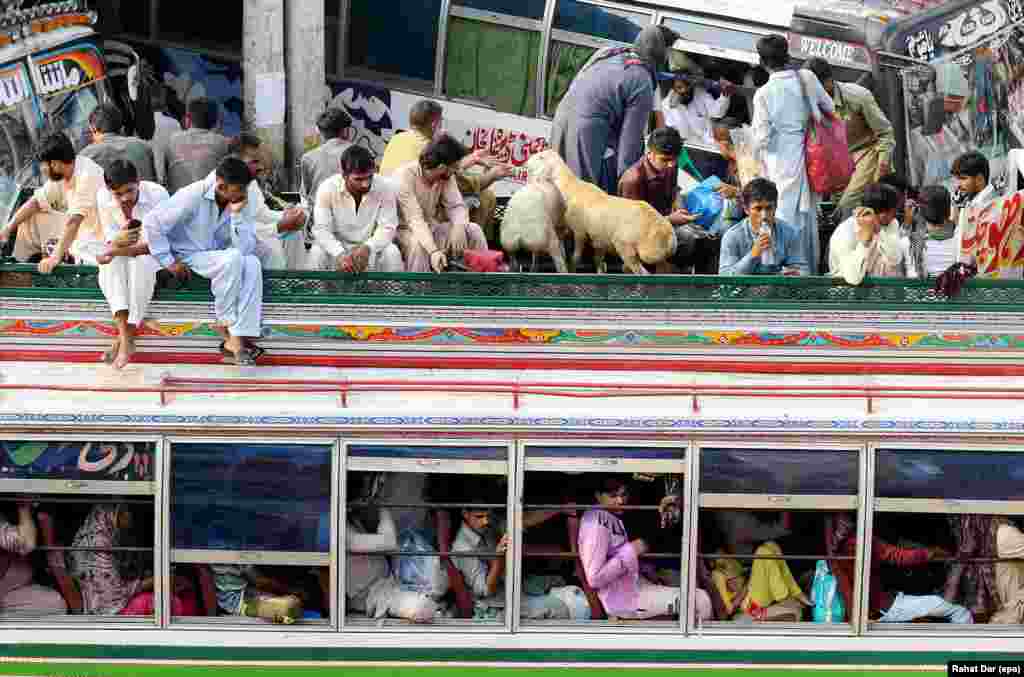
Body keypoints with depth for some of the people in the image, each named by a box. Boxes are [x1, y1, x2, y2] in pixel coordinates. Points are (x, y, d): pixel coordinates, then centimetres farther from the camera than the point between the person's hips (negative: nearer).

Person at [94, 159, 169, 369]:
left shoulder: (157, 194, -23)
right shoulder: (104, 198, -12)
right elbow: (110, 240, -7)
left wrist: (116, 251, -34)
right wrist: (118, 240, -34)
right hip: (122, 253, 3)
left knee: (142, 262, -36)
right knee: (110, 265, -30)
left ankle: (127, 338, -30)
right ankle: (124, 334, -37)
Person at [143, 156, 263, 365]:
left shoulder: (239, 204, -3)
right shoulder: (193, 197, -19)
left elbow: (245, 248, -11)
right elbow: (152, 223, -19)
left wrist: (237, 215, -21)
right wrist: (168, 262, -16)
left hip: (217, 256, 5)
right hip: (188, 257, -5)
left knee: (252, 263, -25)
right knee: (233, 259, -32)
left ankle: (237, 337, -28)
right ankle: (226, 326, -14)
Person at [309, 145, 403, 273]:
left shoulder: (385, 187, -14)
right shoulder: (327, 188, -14)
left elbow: (387, 227, -16)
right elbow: (321, 229, -19)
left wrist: (367, 248, -36)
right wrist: (340, 254, -38)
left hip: (373, 249, 0)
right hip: (338, 248, 0)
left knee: (392, 253, -29)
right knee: (317, 253, -29)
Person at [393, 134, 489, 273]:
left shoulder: (446, 176, -4)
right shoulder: (404, 176, -25)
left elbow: (456, 206, -6)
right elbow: (415, 219, -33)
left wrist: (459, 227, -31)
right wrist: (433, 251, -46)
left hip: (431, 228, 6)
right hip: (405, 230, -6)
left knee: (473, 230, -10)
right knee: (418, 243, -38)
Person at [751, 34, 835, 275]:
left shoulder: (763, 94, -11)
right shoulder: (807, 78, -3)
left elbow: (762, 139, -11)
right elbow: (830, 108, 12)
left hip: (782, 166, -4)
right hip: (810, 160, 4)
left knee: (786, 218, 1)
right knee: (809, 215, 15)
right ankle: (812, 269, 24)